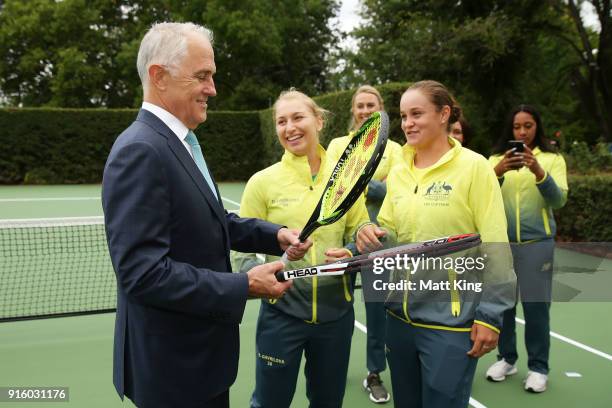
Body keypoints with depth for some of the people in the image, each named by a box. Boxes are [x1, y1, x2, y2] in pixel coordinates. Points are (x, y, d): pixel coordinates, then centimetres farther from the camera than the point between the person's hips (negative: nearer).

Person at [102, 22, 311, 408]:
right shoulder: (139, 151, -23)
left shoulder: (179, 142, 8)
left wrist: (275, 235, -1)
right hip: (172, 366, -9)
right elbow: (143, 272, -28)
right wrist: (246, 286, -23)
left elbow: (213, 223, 15)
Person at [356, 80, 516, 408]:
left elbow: (495, 247, -11)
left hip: (450, 321, -6)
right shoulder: (398, 172, 5)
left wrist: (489, 315, -13)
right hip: (400, 314, 6)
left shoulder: (473, 166, -11)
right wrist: (371, 235, -9)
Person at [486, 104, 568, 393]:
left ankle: (538, 367, 16)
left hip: (537, 243, -2)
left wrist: (538, 171, -25)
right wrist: (498, 172, -24)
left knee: (536, 304, 1)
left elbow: (559, 200, -9)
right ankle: (507, 359, 25)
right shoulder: (496, 159, 6)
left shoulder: (553, 159, 2)